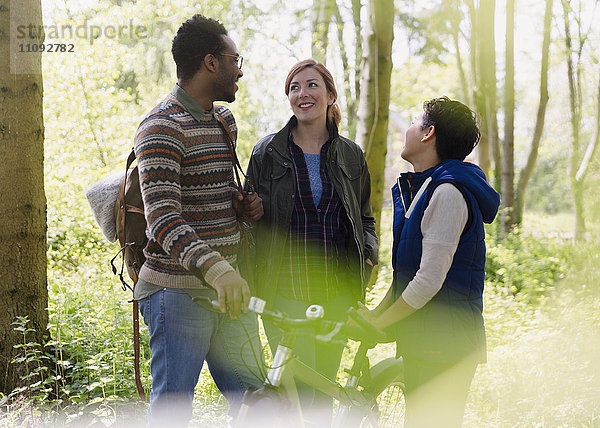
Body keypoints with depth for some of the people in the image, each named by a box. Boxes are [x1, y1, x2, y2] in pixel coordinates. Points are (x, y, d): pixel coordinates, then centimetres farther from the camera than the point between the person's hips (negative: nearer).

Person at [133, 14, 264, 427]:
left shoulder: (225, 120, 16)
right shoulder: (162, 127, -13)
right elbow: (162, 216, -25)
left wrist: (243, 205, 6)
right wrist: (214, 267, -41)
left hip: (228, 287, 8)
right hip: (179, 291, -8)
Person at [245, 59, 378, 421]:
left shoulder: (351, 155, 9)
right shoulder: (267, 153, 2)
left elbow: (365, 218, 18)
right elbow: (251, 222, 3)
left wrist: (368, 255, -2)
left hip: (337, 291, 3)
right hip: (286, 290, -3)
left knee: (324, 392, 10)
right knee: (301, 396, -9)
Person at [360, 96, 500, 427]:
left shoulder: (448, 192, -17)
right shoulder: (417, 188, 15)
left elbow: (430, 279, -21)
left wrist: (378, 324, -13)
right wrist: (376, 313, 8)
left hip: (444, 344, -9)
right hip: (421, 339, 9)